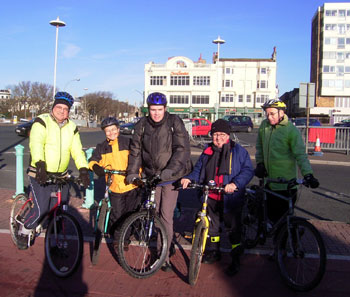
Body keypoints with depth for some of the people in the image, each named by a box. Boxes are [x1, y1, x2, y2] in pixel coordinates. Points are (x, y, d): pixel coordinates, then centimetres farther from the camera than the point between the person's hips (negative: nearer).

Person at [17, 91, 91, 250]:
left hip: (61, 176, 5)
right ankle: (23, 232, 19)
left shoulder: (72, 128, 8)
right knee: (41, 210, -9)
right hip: (40, 174, -5)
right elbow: (36, 144, -23)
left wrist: (83, 170, -16)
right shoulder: (42, 122, -7)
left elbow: (77, 150, 0)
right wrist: (40, 165, -40)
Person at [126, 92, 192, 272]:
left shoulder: (174, 122, -9)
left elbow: (182, 148, -17)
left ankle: (164, 257, 6)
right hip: (151, 176, 4)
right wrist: (132, 171, -5)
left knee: (166, 217, -5)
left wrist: (170, 169, -29)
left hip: (170, 177, -4)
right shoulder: (142, 125, 1)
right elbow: (136, 150, 5)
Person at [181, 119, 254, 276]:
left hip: (230, 199, -4)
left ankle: (236, 259, 17)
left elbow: (248, 170, -10)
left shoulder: (238, 151, -4)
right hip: (211, 198, 5)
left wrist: (235, 184, -24)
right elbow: (199, 170, 15)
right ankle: (213, 252, 36)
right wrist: (189, 178, -5)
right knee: (211, 226, 17)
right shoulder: (207, 152, 9)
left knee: (233, 228, 3)